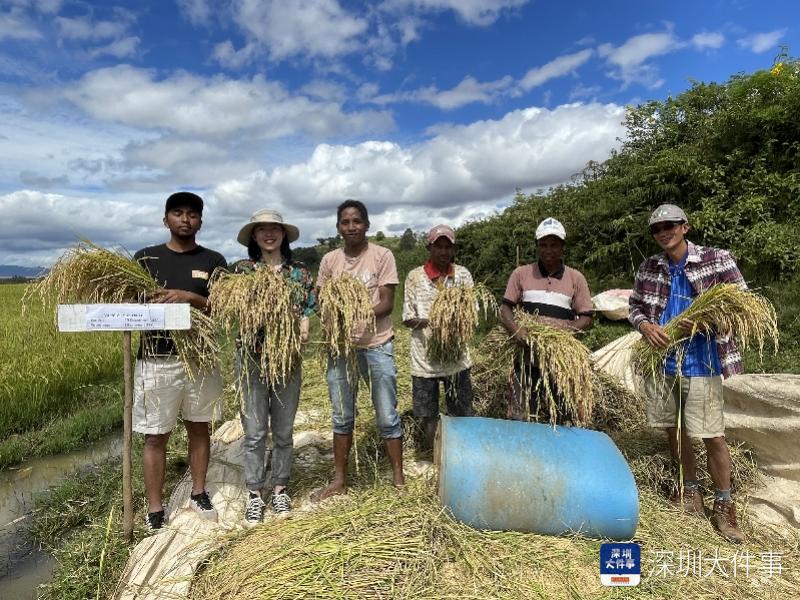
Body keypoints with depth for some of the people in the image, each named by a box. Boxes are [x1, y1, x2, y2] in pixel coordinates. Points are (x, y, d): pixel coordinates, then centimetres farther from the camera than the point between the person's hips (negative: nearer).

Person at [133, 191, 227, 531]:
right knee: (155, 436, 6)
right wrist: (149, 305, -16)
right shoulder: (145, 258, 5)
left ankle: (198, 493, 31)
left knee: (199, 428, 14)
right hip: (156, 360, -1)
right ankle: (155, 510, 20)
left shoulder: (213, 261, 4)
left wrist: (189, 297, -19)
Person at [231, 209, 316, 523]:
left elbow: (307, 310, 6)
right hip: (251, 357, -1)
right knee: (254, 431, 5)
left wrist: (303, 330, -14)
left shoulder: (299, 271, 5)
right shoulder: (241, 269, 1)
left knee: (283, 431, 11)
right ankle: (254, 494, 22)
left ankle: (279, 489, 29)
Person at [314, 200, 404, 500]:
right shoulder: (329, 260, 5)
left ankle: (399, 479, 20)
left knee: (387, 416, 4)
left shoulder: (382, 255, -4)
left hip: (377, 344, -3)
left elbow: (387, 303, -8)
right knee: (342, 417, 12)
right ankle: (339, 480, 26)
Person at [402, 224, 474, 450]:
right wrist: (427, 322, -22)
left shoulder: (462, 274, 2)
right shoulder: (415, 276, -3)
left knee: (462, 414, 9)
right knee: (426, 415, 9)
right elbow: (407, 319, -3)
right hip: (424, 357, -1)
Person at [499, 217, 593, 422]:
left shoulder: (576, 278, 8)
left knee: (558, 420, 7)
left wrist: (565, 331, -14)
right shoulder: (521, 273, 7)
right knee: (518, 417, 0)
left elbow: (586, 318, 7)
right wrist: (515, 330, -16)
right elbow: (505, 309, 5)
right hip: (527, 357, 0)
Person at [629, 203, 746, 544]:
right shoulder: (649, 268, 4)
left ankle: (723, 504, 23)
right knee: (674, 430, 15)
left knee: (712, 436, 1)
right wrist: (645, 325, -12)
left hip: (701, 364, -4)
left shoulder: (716, 260, -6)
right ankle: (690, 490, 35)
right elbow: (635, 305, 10)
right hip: (662, 362, 4)